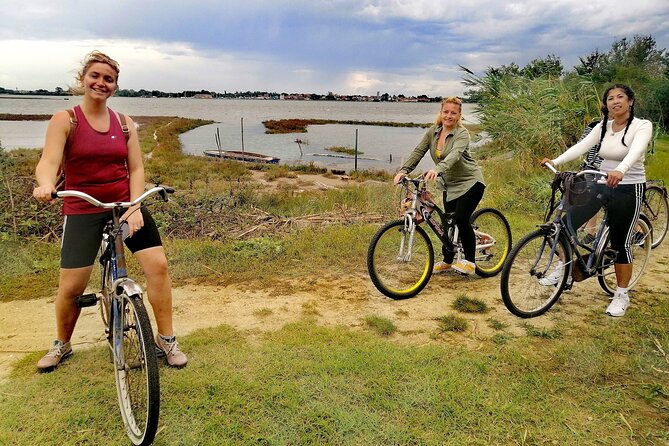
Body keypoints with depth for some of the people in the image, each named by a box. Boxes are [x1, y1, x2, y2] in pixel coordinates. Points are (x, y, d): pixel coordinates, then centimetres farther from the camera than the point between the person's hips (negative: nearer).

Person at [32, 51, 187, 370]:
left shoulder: (124, 124, 6)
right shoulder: (65, 120, -3)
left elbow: (136, 169, 1)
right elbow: (48, 162, -16)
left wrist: (135, 207, -14)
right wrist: (46, 185, -39)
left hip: (125, 205, 3)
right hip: (82, 210, -2)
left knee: (158, 265, -10)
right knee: (71, 286, 0)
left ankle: (166, 340, 5)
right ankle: (61, 345, 29)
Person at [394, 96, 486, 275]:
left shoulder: (462, 134, -18)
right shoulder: (432, 132, -1)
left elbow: (454, 155, -37)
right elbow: (418, 152, -8)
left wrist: (437, 169, -56)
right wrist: (403, 170, -25)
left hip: (470, 182, -6)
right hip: (449, 185, 6)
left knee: (461, 218, -20)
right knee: (448, 222, 9)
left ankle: (470, 262, -4)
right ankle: (447, 261, 28)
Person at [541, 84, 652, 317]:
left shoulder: (642, 126, -11)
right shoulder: (602, 127, 4)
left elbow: (635, 151, -31)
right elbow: (581, 146, -10)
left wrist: (620, 171, -52)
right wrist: (555, 161, -27)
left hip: (629, 189, -4)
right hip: (602, 185, 4)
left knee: (621, 243, 1)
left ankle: (621, 295, 18)